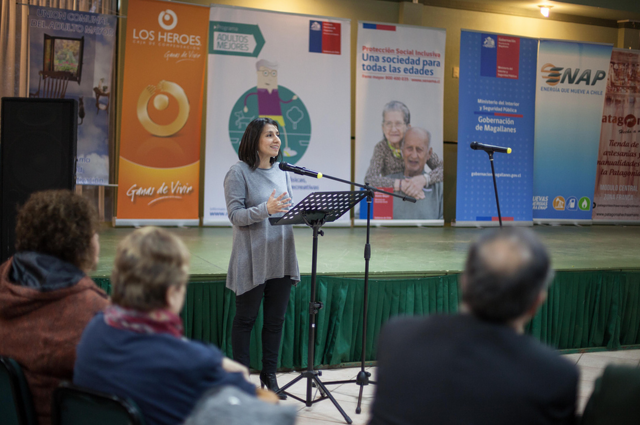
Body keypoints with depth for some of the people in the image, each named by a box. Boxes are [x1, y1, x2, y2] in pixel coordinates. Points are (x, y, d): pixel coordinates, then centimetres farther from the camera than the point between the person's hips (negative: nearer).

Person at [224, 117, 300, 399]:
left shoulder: (282, 172, 11)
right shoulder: (239, 172, -7)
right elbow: (235, 215, -14)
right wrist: (265, 209, -28)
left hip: (281, 259, 6)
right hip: (252, 260, -6)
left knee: (276, 318, 11)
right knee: (245, 318, 6)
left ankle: (269, 373, 24)